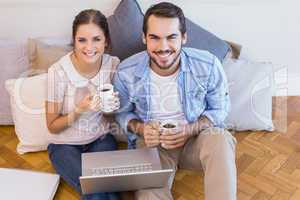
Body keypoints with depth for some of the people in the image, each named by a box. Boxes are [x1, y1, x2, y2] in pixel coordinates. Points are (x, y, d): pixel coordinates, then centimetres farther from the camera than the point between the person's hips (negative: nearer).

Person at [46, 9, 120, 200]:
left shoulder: (114, 64, -11)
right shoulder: (58, 71, -21)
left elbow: (113, 112, 4)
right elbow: (53, 126, -10)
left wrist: (114, 106, -19)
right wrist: (80, 110, -27)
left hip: (102, 138, 2)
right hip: (65, 145, -2)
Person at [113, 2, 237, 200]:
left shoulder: (209, 65, -15)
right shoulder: (126, 72, -13)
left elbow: (220, 109, -1)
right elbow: (122, 113, 5)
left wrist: (190, 129, -20)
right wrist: (140, 128, -18)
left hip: (196, 137, 1)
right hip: (151, 142, -1)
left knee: (220, 140, -33)